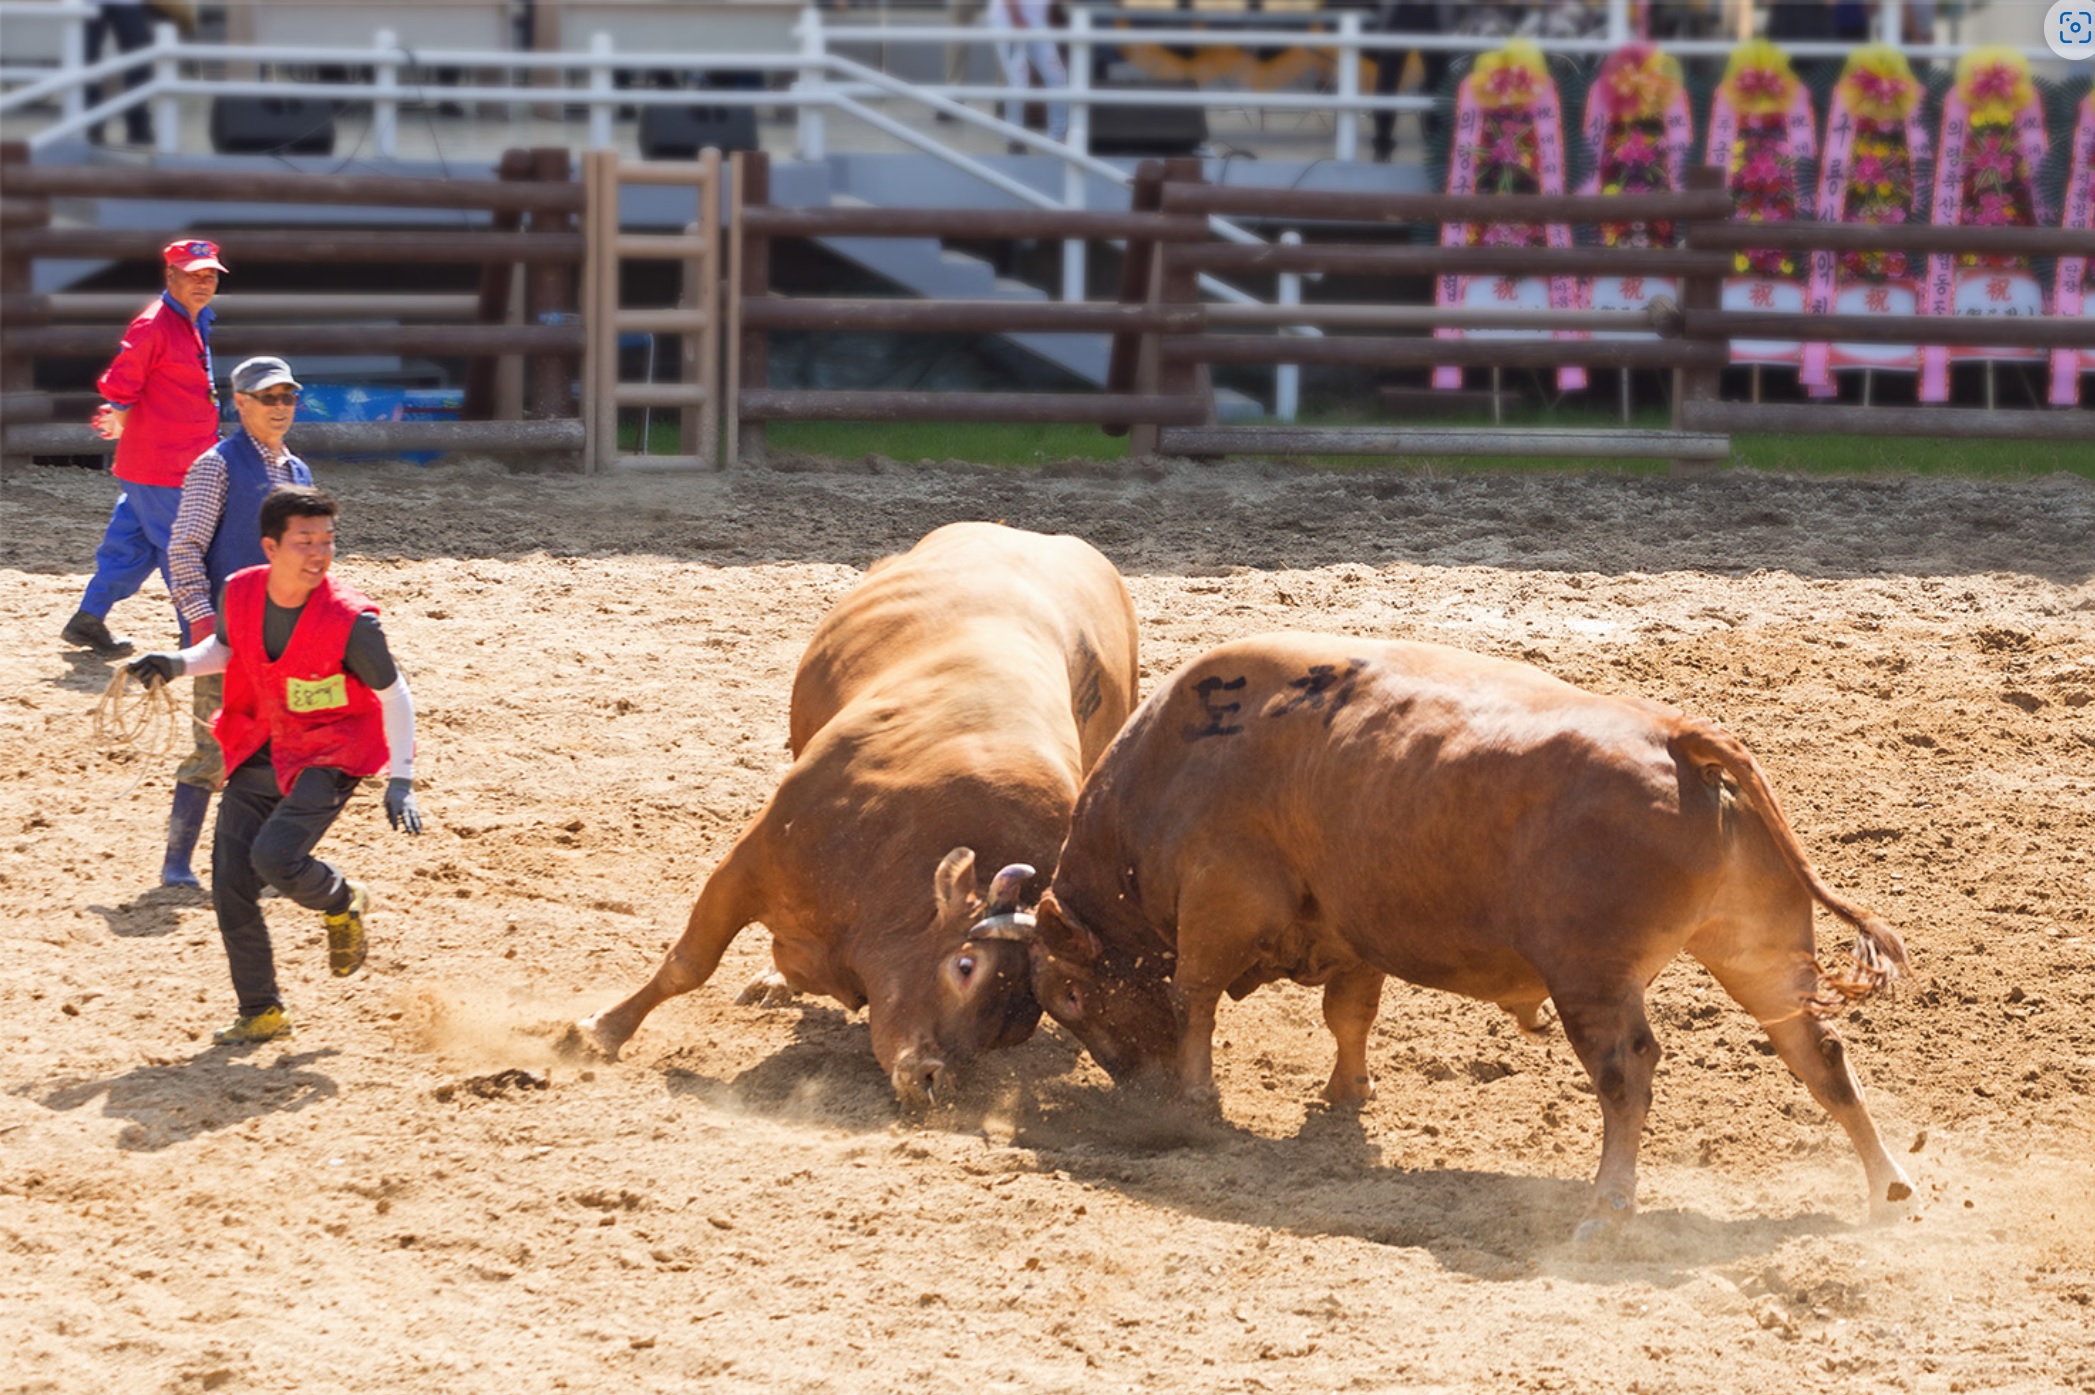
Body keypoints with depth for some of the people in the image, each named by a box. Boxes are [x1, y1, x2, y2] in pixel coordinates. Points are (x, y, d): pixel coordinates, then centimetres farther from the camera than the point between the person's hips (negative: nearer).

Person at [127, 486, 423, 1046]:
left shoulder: (351, 621, -23)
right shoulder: (241, 592, -10)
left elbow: (393, 694, -10)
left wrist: (400, 781, -14)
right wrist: (179, 664, -7)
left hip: (327, 757, -5)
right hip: (257, 756, 5)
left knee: (274, 857, -26)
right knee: (230, 888, 2)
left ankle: (341, 903, 9)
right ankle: (261, 1014, 18)